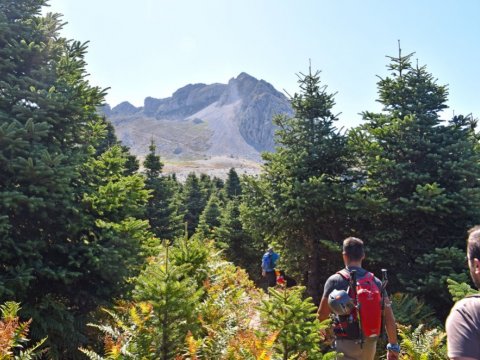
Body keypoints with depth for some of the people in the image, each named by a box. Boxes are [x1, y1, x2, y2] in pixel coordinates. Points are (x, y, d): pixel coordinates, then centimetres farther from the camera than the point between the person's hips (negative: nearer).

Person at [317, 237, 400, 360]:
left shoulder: (335, 280, -9)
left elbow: (322, 315, -8)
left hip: (347, 343, -5)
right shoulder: (376, 281, 2)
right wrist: (393, 346, 7)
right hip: (369, 343, 5)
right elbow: (389, 317, 0)